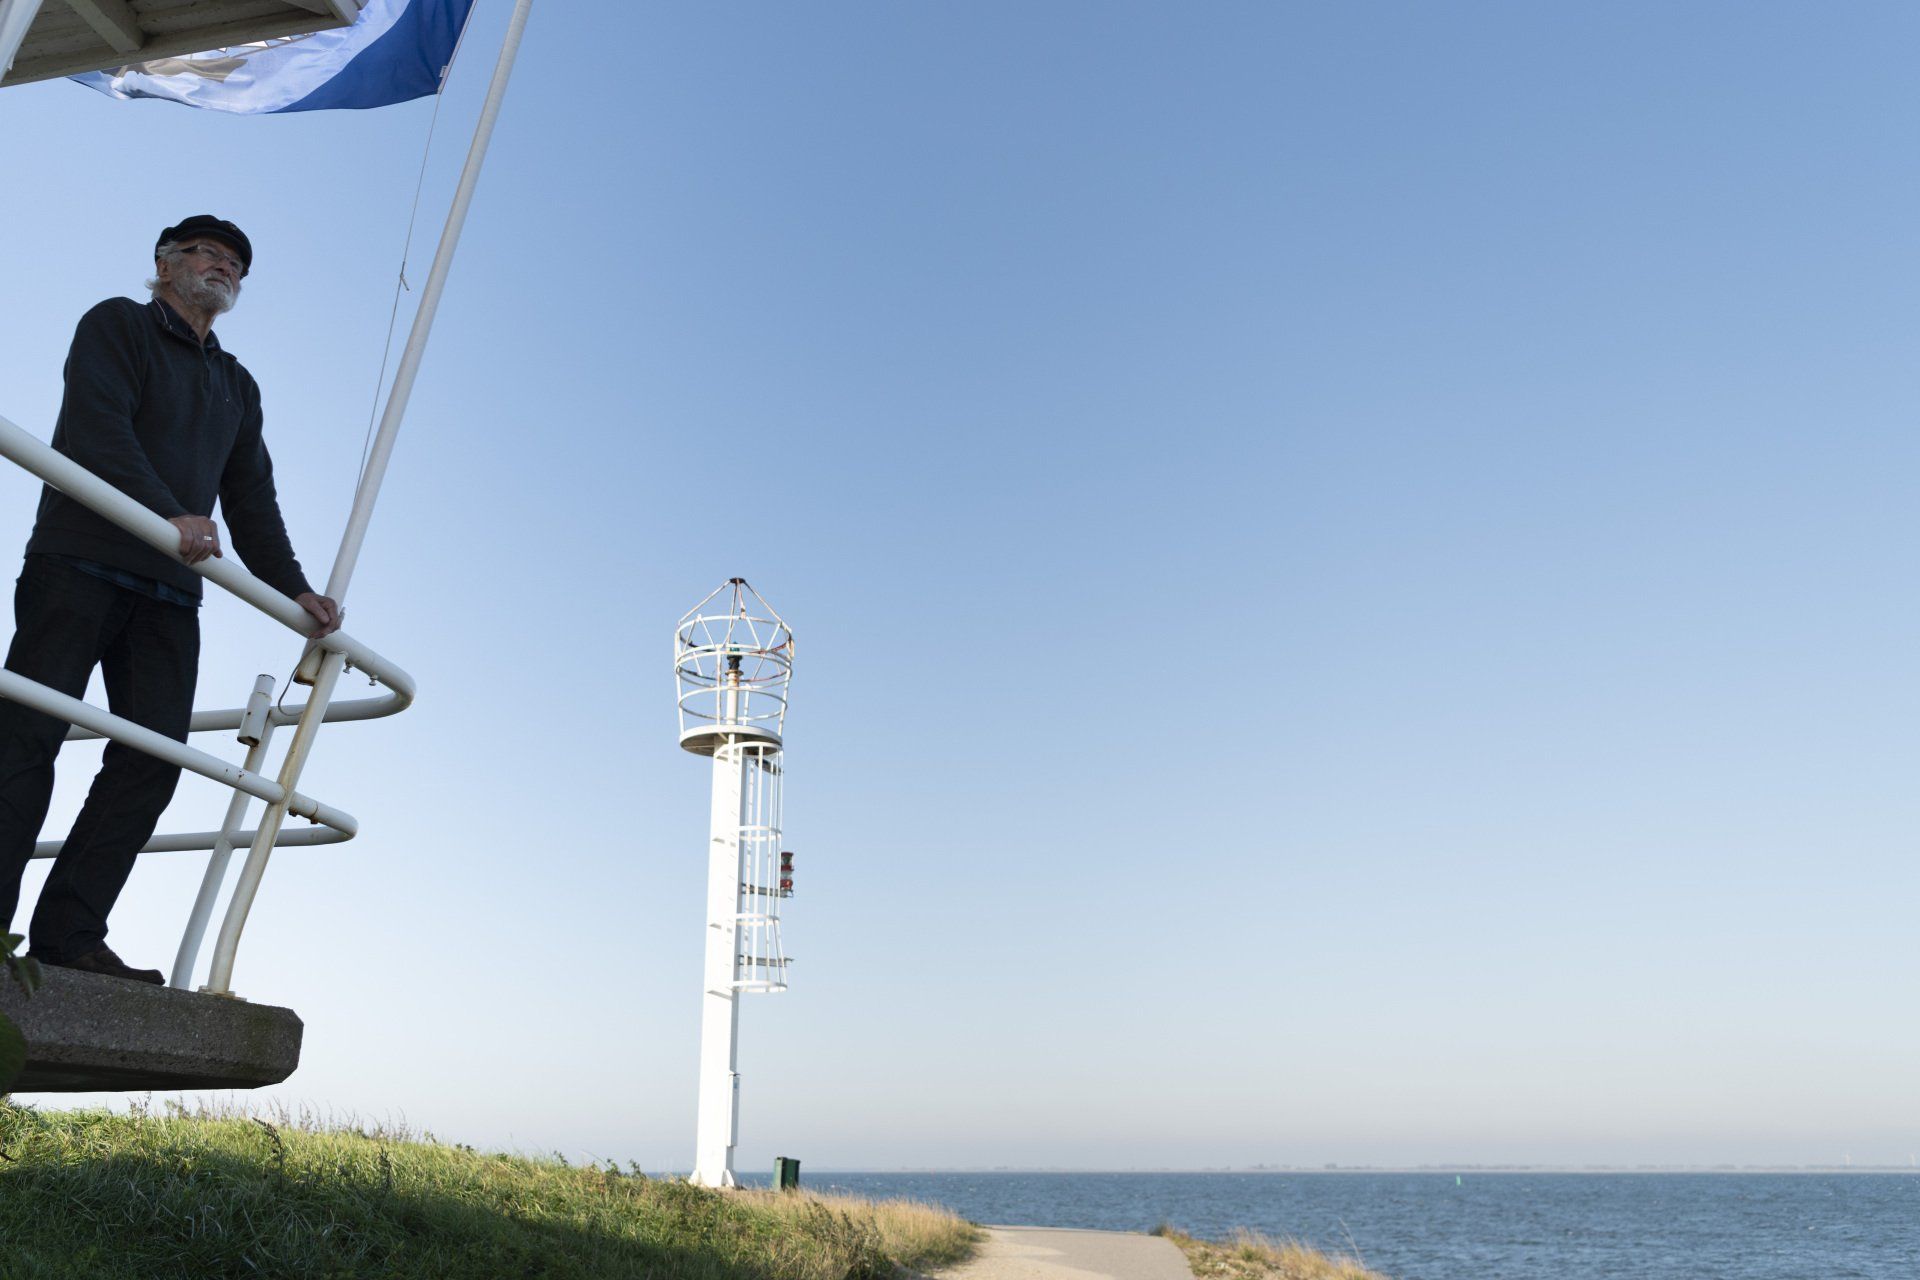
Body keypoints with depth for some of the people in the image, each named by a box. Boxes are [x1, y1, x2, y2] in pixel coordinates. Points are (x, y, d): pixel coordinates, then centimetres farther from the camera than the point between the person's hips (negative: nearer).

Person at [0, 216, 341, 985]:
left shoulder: (238, 387, 25)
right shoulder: (117, 325, 9)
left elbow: (253, 503, 19)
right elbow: (96, 426, -9)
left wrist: (293, 588, 5)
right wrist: (169, 514, -22)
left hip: (170, 590, 5)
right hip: (80, 562, -5)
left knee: (153, 754, -6)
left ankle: (69, 934, -6)